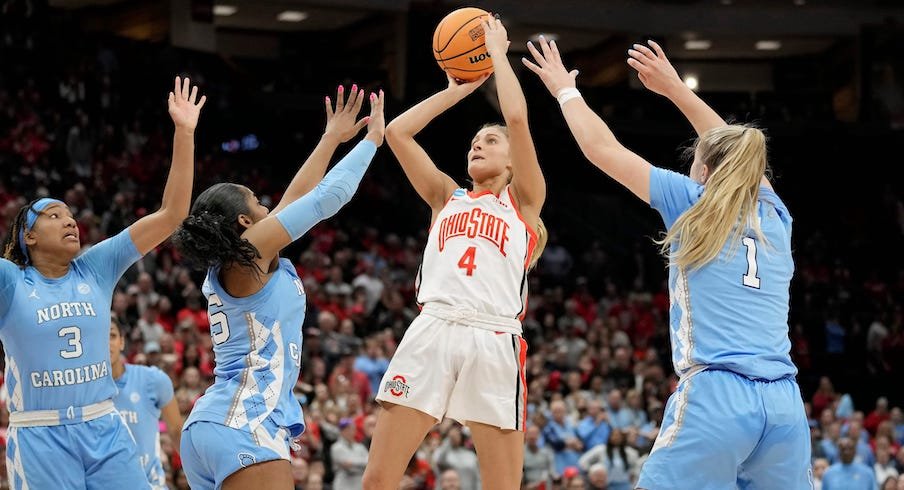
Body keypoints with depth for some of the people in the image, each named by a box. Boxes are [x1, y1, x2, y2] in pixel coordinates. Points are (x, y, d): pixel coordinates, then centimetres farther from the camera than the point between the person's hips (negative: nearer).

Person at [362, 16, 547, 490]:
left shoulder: (525, 200, 15)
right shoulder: (447, 197, 25)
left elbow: (517, 117, 1)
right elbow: (396, 131, 16)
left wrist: (496, 50, 12)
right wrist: (458, 89, 23)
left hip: (494, 341, -3)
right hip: (431, 332, 3)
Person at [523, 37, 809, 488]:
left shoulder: (694, 203, 6)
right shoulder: (774, 215, 18)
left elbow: (600, 148, 12)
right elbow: (737, 152, 38)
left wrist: (565, 90, 28)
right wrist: (674, 88, 45)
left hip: (715, 398, -5)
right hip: (784, 403, 5)